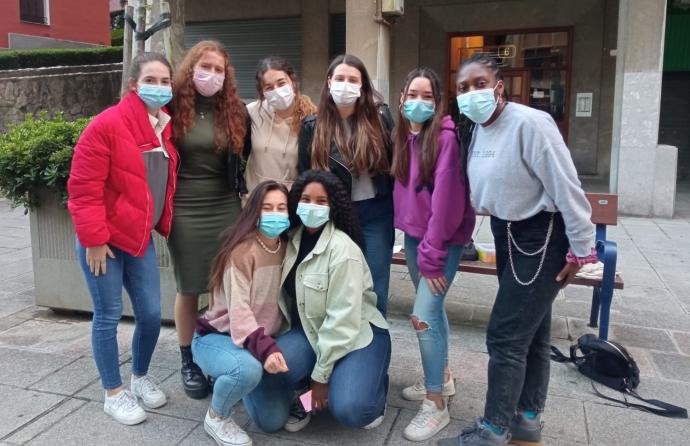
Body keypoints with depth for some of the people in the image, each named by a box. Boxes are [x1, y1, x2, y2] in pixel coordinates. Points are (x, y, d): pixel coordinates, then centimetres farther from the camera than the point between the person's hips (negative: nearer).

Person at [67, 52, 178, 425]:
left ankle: (140, 377, 31)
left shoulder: (167, 126, 5)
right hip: (102, 239, -6)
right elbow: (83, 187, -17)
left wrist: (162, 225, 11)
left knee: (151, 313, 8)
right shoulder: (108, 124, -17)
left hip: (139, 236, 6)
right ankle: (113, 393, 21)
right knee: (108, 316, 4)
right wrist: (93, 239, -17)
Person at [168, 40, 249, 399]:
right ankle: (189, 362, 21)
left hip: (226, 208, 3)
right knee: (189, 289, 6)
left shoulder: (234, 111, 7)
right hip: (185, 210, -2)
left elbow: (245, 156, 15)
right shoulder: (174, 108, -2)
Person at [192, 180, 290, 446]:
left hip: (262, 339, 7)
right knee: (248, 369, -37)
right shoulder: (242, 250, -21)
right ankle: (217, 417, -4)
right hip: (216, 337, -7)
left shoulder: (286, 248, 1)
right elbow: (239, 309, -28)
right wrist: (265, 348, -40)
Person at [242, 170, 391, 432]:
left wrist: (321, 375, -17)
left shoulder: (342, 249, -20)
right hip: (310, 330, 5)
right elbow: (288, 296, 4)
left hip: (358, 334, -4)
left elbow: (343, 319, -21)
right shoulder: (293, 239, 1)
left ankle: (373, 384, 8)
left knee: (349, 409, -27)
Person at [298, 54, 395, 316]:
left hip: (376, 214, 0)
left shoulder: (379, 117, -1)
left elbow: (395, 162, 1)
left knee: (374, 288, 8)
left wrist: (396, 207, -3)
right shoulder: (313, 126, 0)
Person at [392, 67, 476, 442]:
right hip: (412, 234, 7)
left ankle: (436, 405, 6)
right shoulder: (402, 135, 6)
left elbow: (446, 198, -20)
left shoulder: (446, 137, -17)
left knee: (424, 315, -9)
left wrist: (432, 254, -20)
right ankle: (441, 377, 37)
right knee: (433, 307, 18)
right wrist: (407, 234, 6)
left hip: (443, 238, -7)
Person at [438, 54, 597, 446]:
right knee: (530, 331, 18)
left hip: (542, 237, -8)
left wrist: (580, 249, -17)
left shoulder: (529, 123, -23)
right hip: (507, 233, 9)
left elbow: (566, 188, -21)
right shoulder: (478, 127, 3)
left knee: (506, 335, -5)